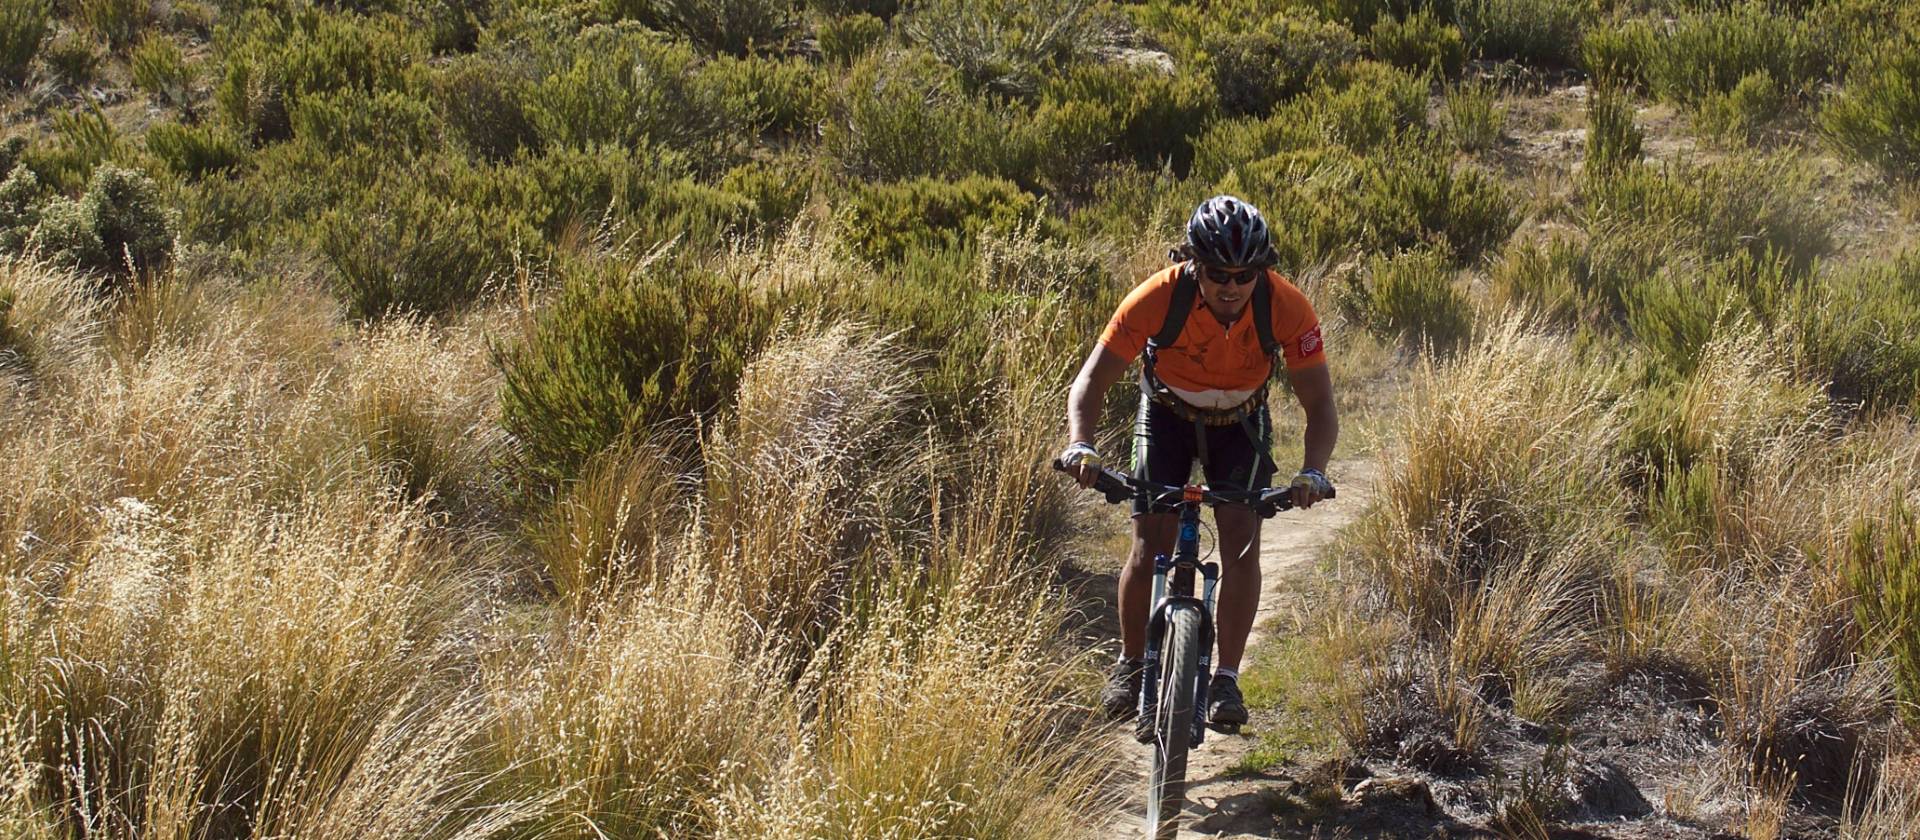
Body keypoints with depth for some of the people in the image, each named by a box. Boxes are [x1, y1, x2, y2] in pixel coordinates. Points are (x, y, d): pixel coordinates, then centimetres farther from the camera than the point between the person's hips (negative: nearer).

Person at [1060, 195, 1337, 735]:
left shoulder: (1288, 309, -31)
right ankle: (1130, 664, 12)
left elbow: (1320, 407, -26)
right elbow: (1092, 381, -30)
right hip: (1167, 413, 0)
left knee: (1242, 541, -14)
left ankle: (1226, 678, -1)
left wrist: (1312, 472, -45)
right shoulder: (1159, 298, -34)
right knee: (1150, 546, -10)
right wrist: (1081, 445, -49)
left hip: (1240, 422, 1)